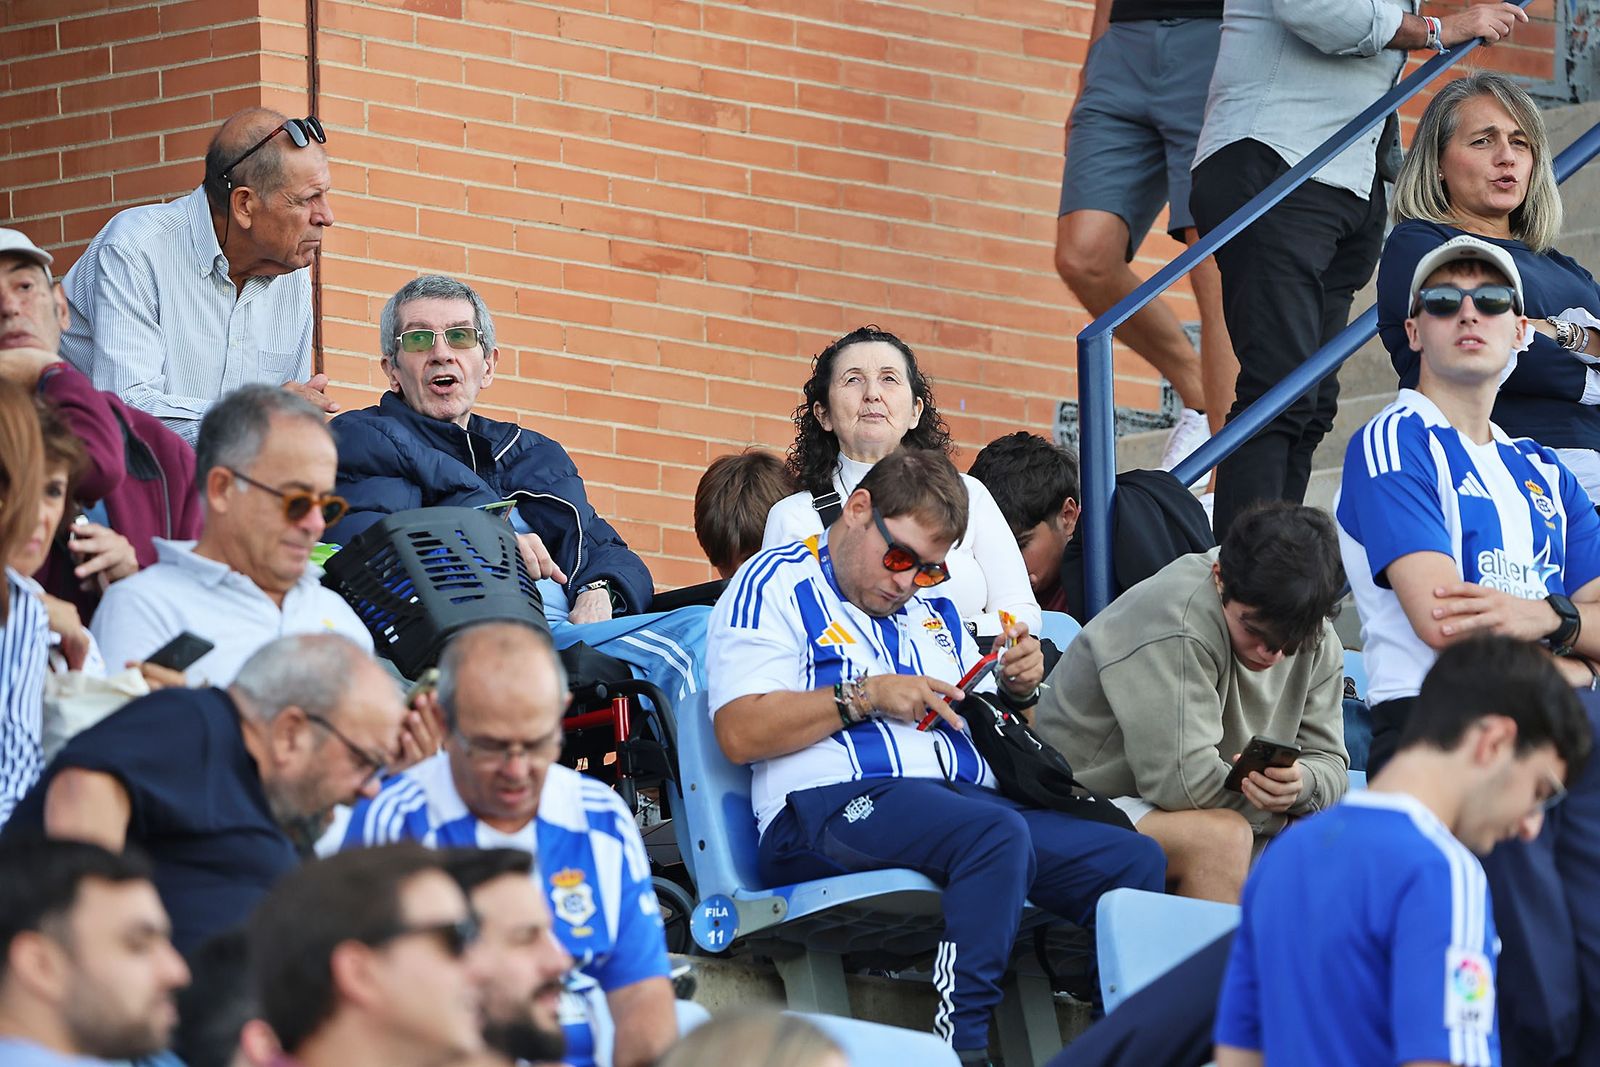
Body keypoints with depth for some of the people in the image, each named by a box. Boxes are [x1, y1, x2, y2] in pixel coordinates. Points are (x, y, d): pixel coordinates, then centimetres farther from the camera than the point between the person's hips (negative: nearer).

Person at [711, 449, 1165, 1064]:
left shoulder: (931, 608, 29)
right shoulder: (774, 586, 7)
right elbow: (740, 734, -6)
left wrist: (1018, 691, 10)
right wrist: (866, 697, -9)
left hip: (968, 798, 7)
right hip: (833, 805, -7)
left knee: (1136, 860, -14)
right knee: (997, 836, -37)